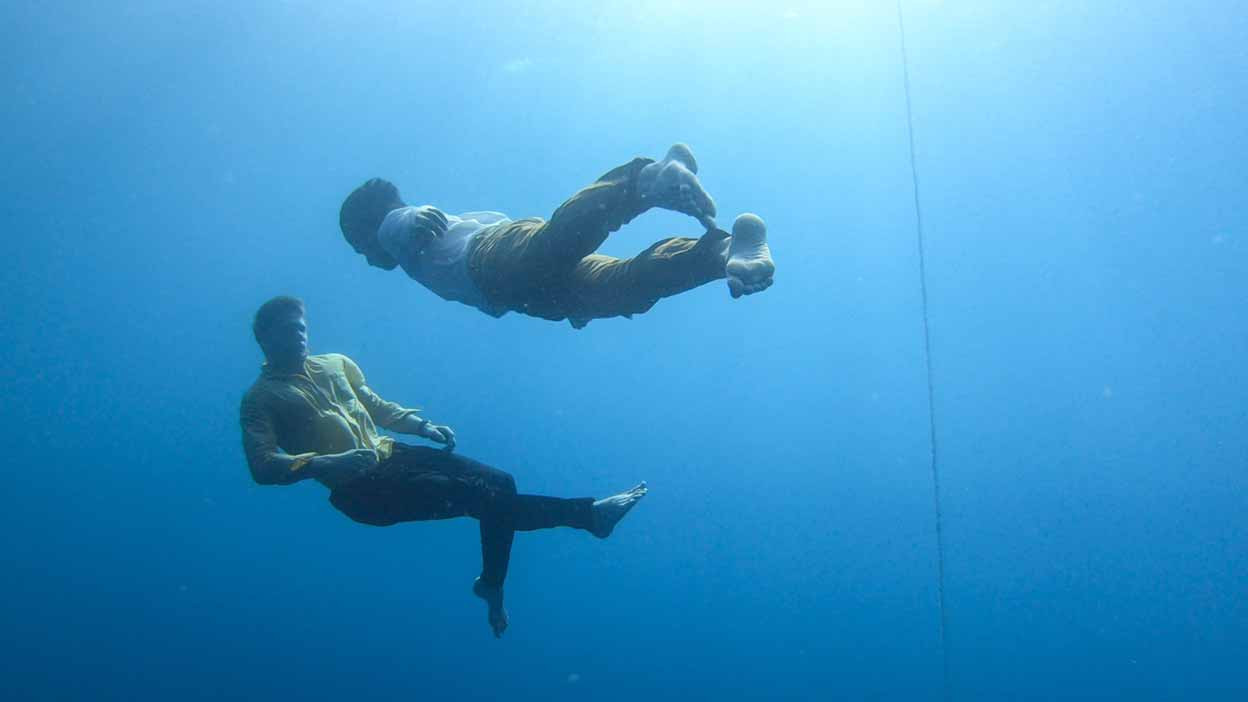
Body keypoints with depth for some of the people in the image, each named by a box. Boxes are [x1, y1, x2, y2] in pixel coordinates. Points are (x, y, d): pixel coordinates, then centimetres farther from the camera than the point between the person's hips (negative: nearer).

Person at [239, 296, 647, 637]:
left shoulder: (337, 363, 17)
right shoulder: (260, 399, -1)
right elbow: (263, 467, -15)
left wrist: (421, 425, 8)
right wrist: (327, 462, -29)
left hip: (389, 454, 7)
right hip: (357, 487, -7)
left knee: (499, 482, -8)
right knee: (477, 495, -21)